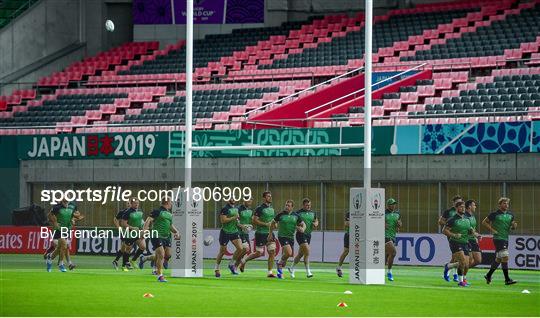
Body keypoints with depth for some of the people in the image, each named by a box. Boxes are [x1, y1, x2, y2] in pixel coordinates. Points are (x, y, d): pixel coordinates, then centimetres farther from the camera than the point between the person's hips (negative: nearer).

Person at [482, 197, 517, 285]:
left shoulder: (510, 215, 12)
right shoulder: (495, 214, -6)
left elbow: (511, 227, 21)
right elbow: (484, 222, 2)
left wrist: (514, 226, -3)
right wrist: (492, 229, -9)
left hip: (506, 238, 7)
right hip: (498, 238, -7)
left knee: (498, 259, 13)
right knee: (505, 257, -16)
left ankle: (488, 275, 29)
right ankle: (507, 279, -16)